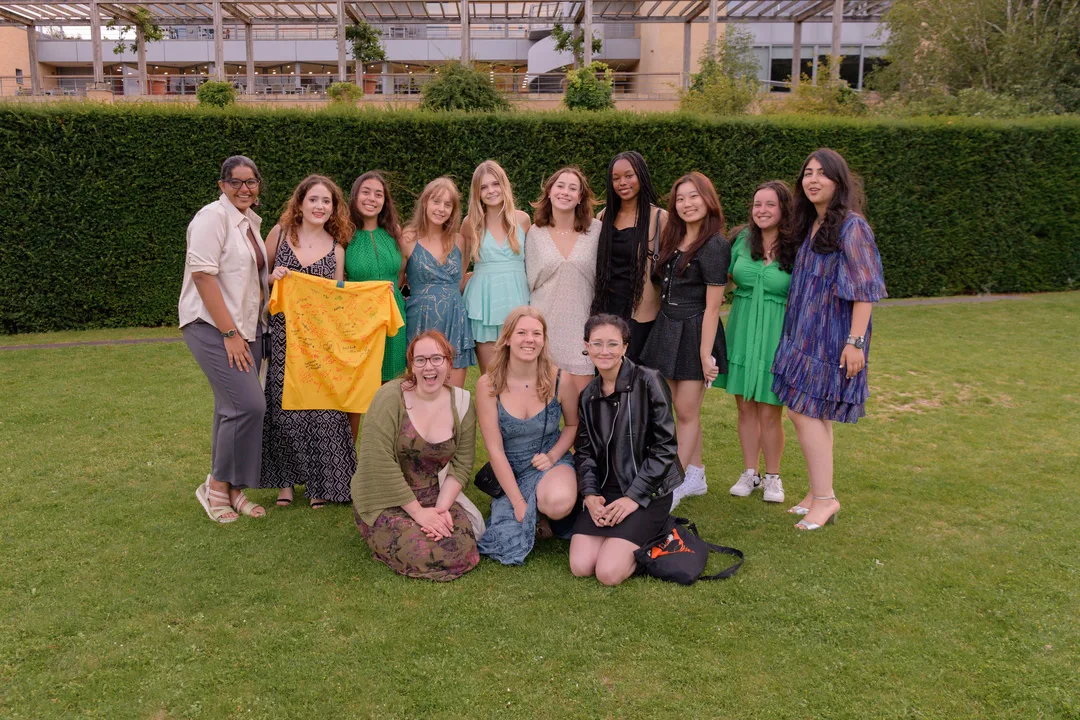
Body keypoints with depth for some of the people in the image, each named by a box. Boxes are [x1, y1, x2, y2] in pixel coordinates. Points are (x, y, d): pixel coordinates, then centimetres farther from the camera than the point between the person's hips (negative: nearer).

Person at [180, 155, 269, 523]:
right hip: (212, 326, -8)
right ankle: (217, 485, 0)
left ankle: (231, 491, 17)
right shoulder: (212, 217, -10)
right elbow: (203, 275, -17)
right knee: (248, 404, -16)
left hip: (247, 327, 8)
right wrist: (229, 334, -19)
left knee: (233, 409, 9)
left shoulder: (251, 221, 15)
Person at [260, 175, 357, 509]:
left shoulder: (336, 248, 5)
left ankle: (321, 482, 13)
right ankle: (286, 480, 18)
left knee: (323, 406, -3)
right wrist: (273, 278, -7)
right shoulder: (280, 233, 4)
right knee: (283, 405, 1)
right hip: (283, 332, 0)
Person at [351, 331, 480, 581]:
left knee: (462, 549, -17)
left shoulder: (461, 403, -1)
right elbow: (379, 462, -21)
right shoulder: (391, 396, -16)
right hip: (383, 499, -4)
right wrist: (418, 512, -20)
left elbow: (462, 465, 0)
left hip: (431, 495, 4)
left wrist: (442, 507, -16)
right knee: (423, 555, -24)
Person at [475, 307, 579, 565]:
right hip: (508, 471, 1)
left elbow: (573, 424, 9)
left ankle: (541, 514, 3)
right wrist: (518, 502, -15)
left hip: (551, 462, 0)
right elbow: (495, 449, -11)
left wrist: (552, 455, -10)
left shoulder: (558, 381, -9)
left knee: (558, 503, -36)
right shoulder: (488, 385, -12)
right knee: (509, 547, -19)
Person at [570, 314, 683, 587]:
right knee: (580, 567, -11)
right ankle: (636, 532, 14)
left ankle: (655, 528, 8)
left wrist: (635, 496, -15)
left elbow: (665, 446, -11)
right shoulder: (588, 395, 9)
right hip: (606, 490, 5)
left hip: (648, 491, -5)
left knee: (609, 573, -19)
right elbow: (584, 451, 9)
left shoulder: (647, 382, -9)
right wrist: (590, 494, -9)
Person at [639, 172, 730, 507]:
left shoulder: (714, 246, -13)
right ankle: (696, 476, 26)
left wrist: (705, 354, -17)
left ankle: (674, 486, 8)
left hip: (694, 332, -8)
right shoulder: (673, 240, 10)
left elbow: (712, 306, -15)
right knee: (683, 410, 14)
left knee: (687, 413, 1)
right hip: (667, 327, 8)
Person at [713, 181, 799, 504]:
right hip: (742, 332, 4)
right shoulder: (743, 239, 3)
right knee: (745, 406, 10)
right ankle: (750, 472, 25)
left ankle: (773, 477, 20)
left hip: (776, 335, -4)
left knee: (769, 411, 1)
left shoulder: (795, 247, -7)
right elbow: (728, 278, 16)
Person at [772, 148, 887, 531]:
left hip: (832, 334, -8)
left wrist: (855, 341, -20)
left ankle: (824, 498, 1)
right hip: (807, 332, 8)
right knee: (813, 413, 12)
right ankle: (818, 492, 22)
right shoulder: (811, 225, 12)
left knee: (803, 410, -8)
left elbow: (865, 289, -16)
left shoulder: (851, 226, -13)